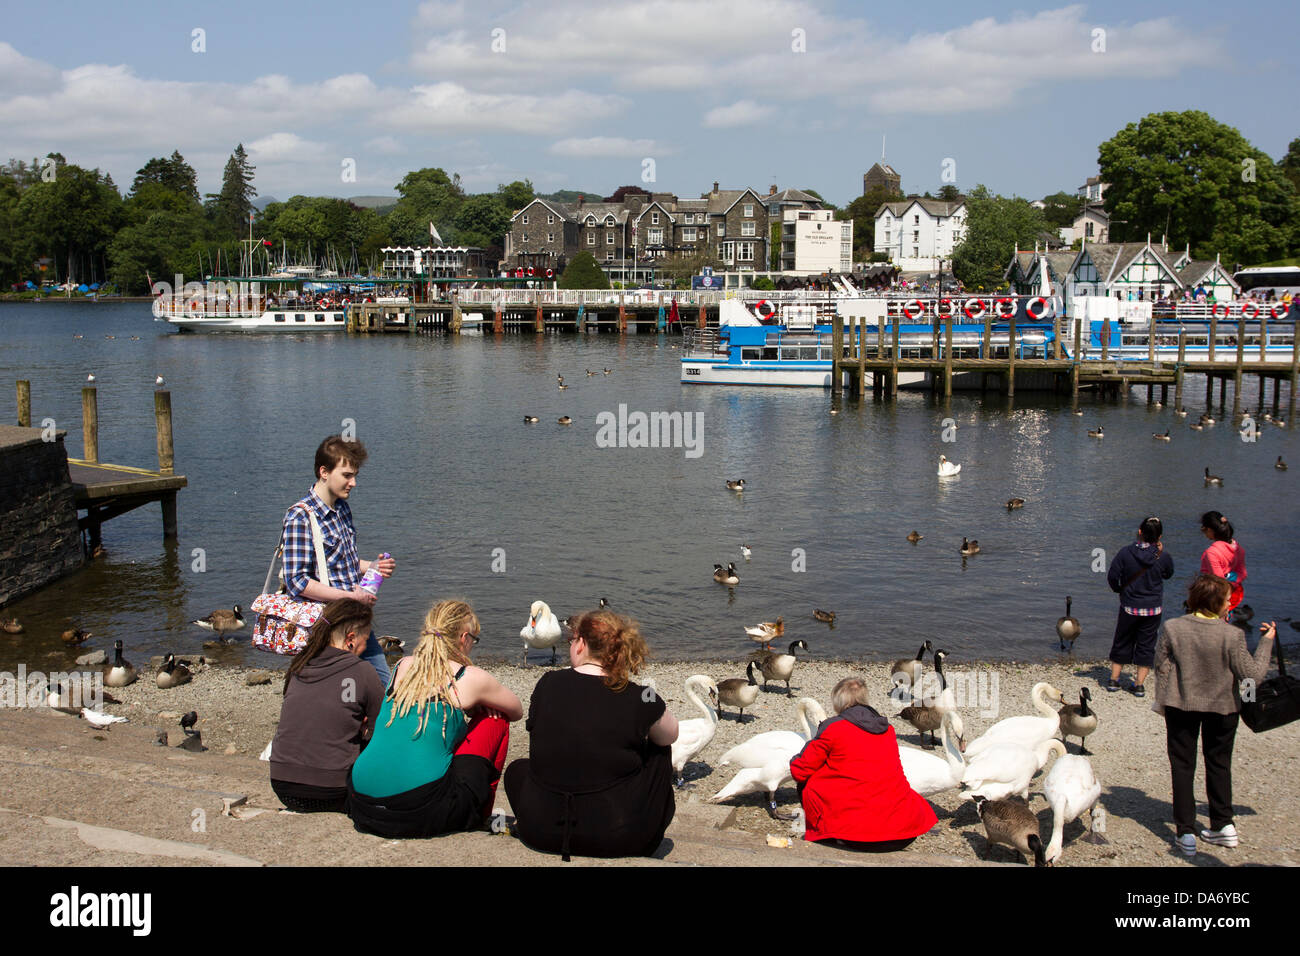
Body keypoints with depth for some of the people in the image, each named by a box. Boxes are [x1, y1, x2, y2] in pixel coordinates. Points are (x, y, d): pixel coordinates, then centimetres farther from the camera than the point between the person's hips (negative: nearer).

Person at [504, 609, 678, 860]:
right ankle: (649, 838, 32)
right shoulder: (640, 699, -9)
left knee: (517, 769, 35)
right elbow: (670, 735, 11)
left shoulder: (548, 683, -3)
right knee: (659, 753, 26)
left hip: (541, 832, 2)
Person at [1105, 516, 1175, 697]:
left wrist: (1119, 590, 10)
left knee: (1121, 643, 15)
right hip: (1153, 609, 0)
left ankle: (1114, 680, 19)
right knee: (1146, 645, 11)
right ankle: (1139, 684, 11)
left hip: (1129, 607, 0)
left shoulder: (1126, 552, -13)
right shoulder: (1163, 557, -11)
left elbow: (1112, 576, -10)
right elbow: (1168, 574, 10)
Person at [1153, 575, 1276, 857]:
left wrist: (1161, 701, 10)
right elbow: (1252, 673, -13)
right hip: (1222, 706, 0)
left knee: (1182, 765, 10)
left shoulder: (1172, 628, -13)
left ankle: (1186, 832, 9)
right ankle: (1223, 825, 22)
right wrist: (1266, 642, -2)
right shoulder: (1232, 635, -19)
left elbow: (1161, 667, -5)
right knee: (1219, 764, 19)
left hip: (1180, 705, 1)